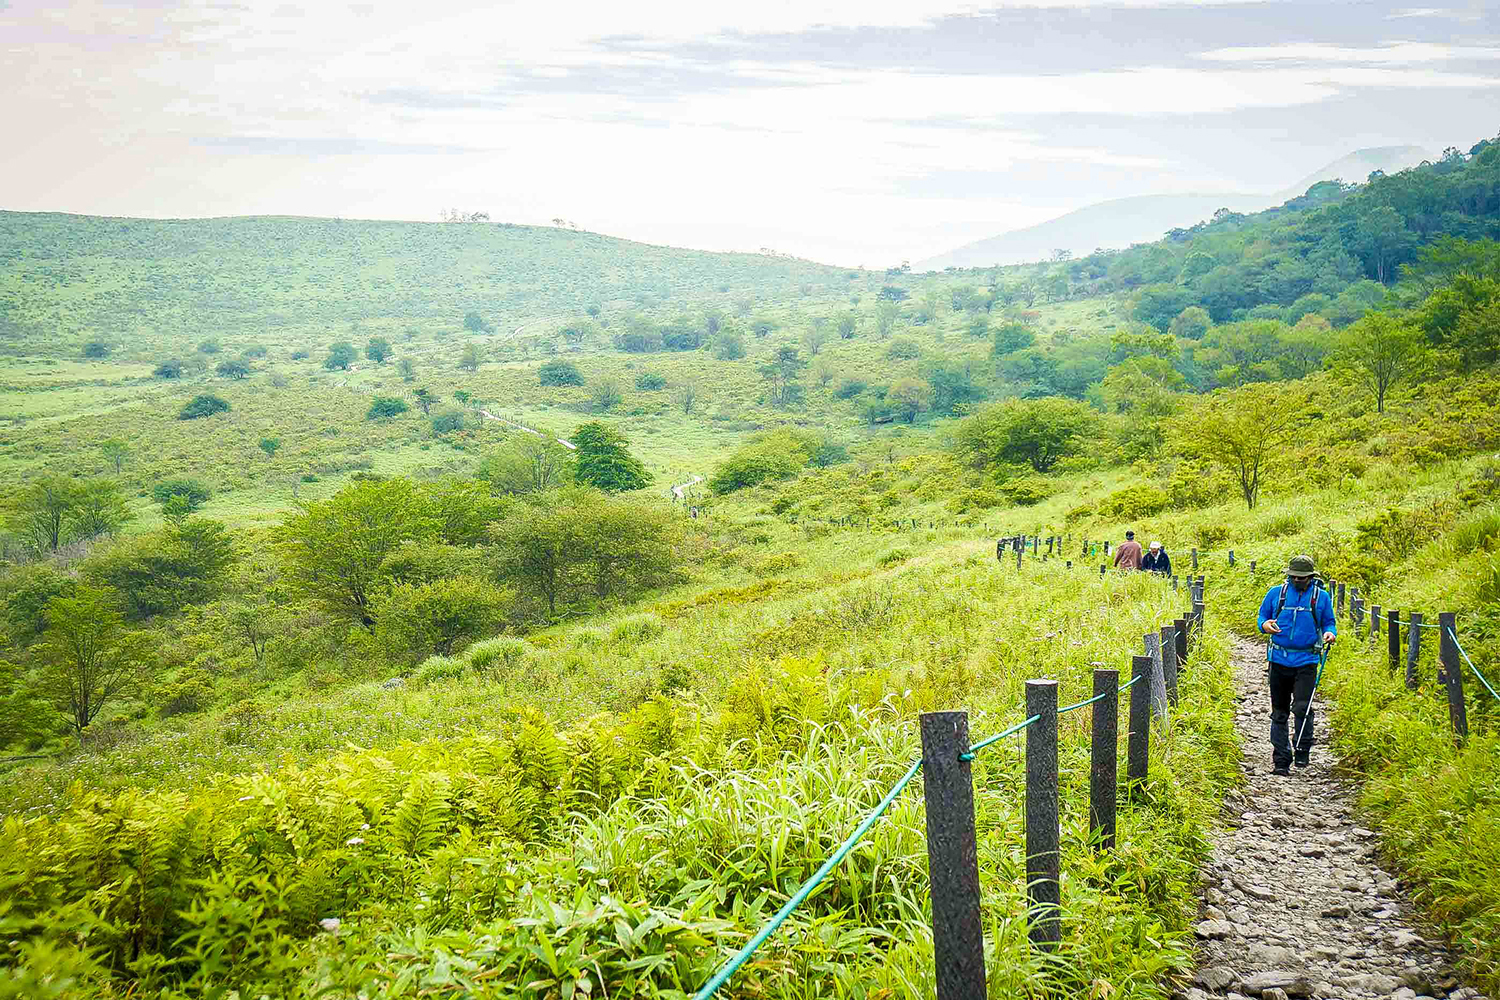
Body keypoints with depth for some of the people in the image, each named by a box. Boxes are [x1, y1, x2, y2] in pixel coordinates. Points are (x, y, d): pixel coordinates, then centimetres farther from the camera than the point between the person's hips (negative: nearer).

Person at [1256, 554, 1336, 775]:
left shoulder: (1321, 597, 6)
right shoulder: (1276, 593, 7)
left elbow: (1329, 622, 14)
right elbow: (1262, 616, 15)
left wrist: (1330, 633, -8)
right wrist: (1265, 625, -8)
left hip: (1306, 660, -2)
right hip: (1279, 659, 2)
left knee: (1302, 707, -16)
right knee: (1279, 712, 6)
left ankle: (1302, 750, 6)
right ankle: (1281, 759, 13)